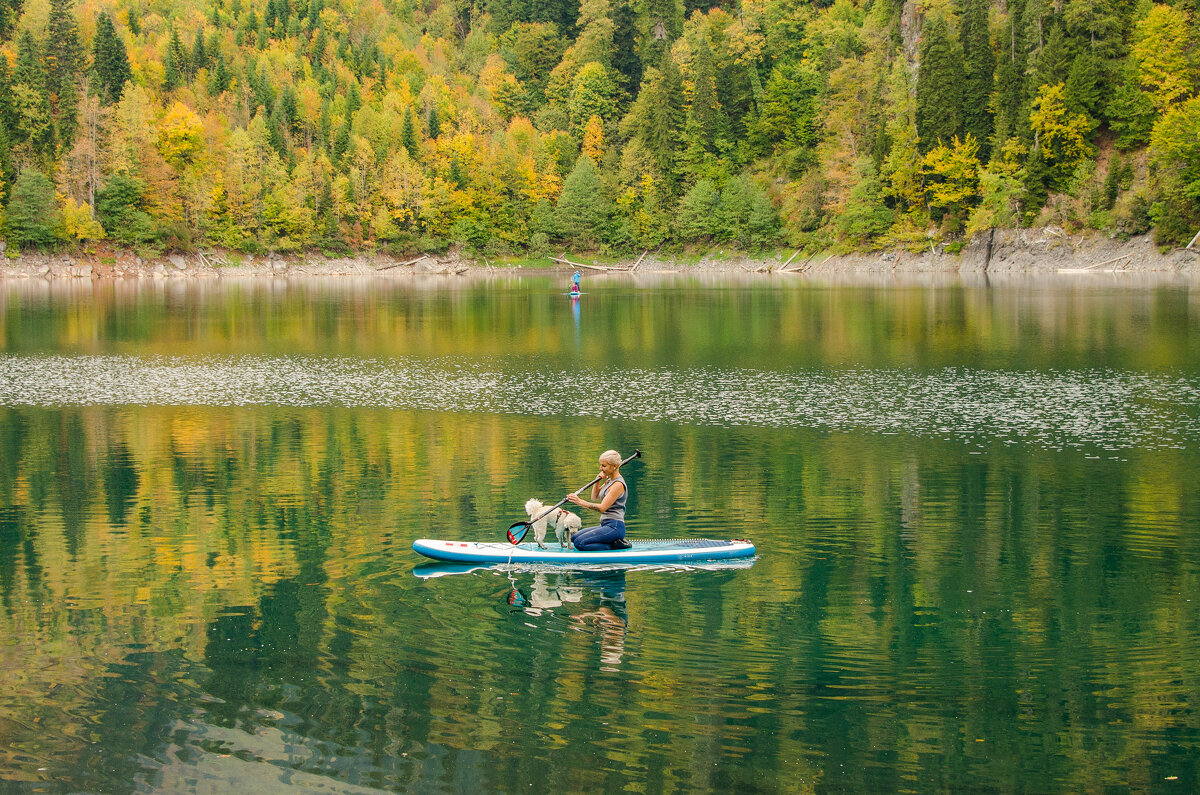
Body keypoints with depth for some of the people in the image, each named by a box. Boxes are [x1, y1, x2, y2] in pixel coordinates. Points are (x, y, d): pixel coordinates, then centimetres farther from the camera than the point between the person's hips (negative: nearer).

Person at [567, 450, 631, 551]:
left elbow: (602, 508, -20)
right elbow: (595, 497, 24)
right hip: (605, 525, 10)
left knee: (580, 543, -20)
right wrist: (598, 481, 8)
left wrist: (580, 502, -24)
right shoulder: (609, 481, 16)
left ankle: (614, 546, -10)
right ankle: (614, 542, 4)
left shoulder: (618, 484, -15)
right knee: (574, 538, 6)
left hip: (614, 527, -10)